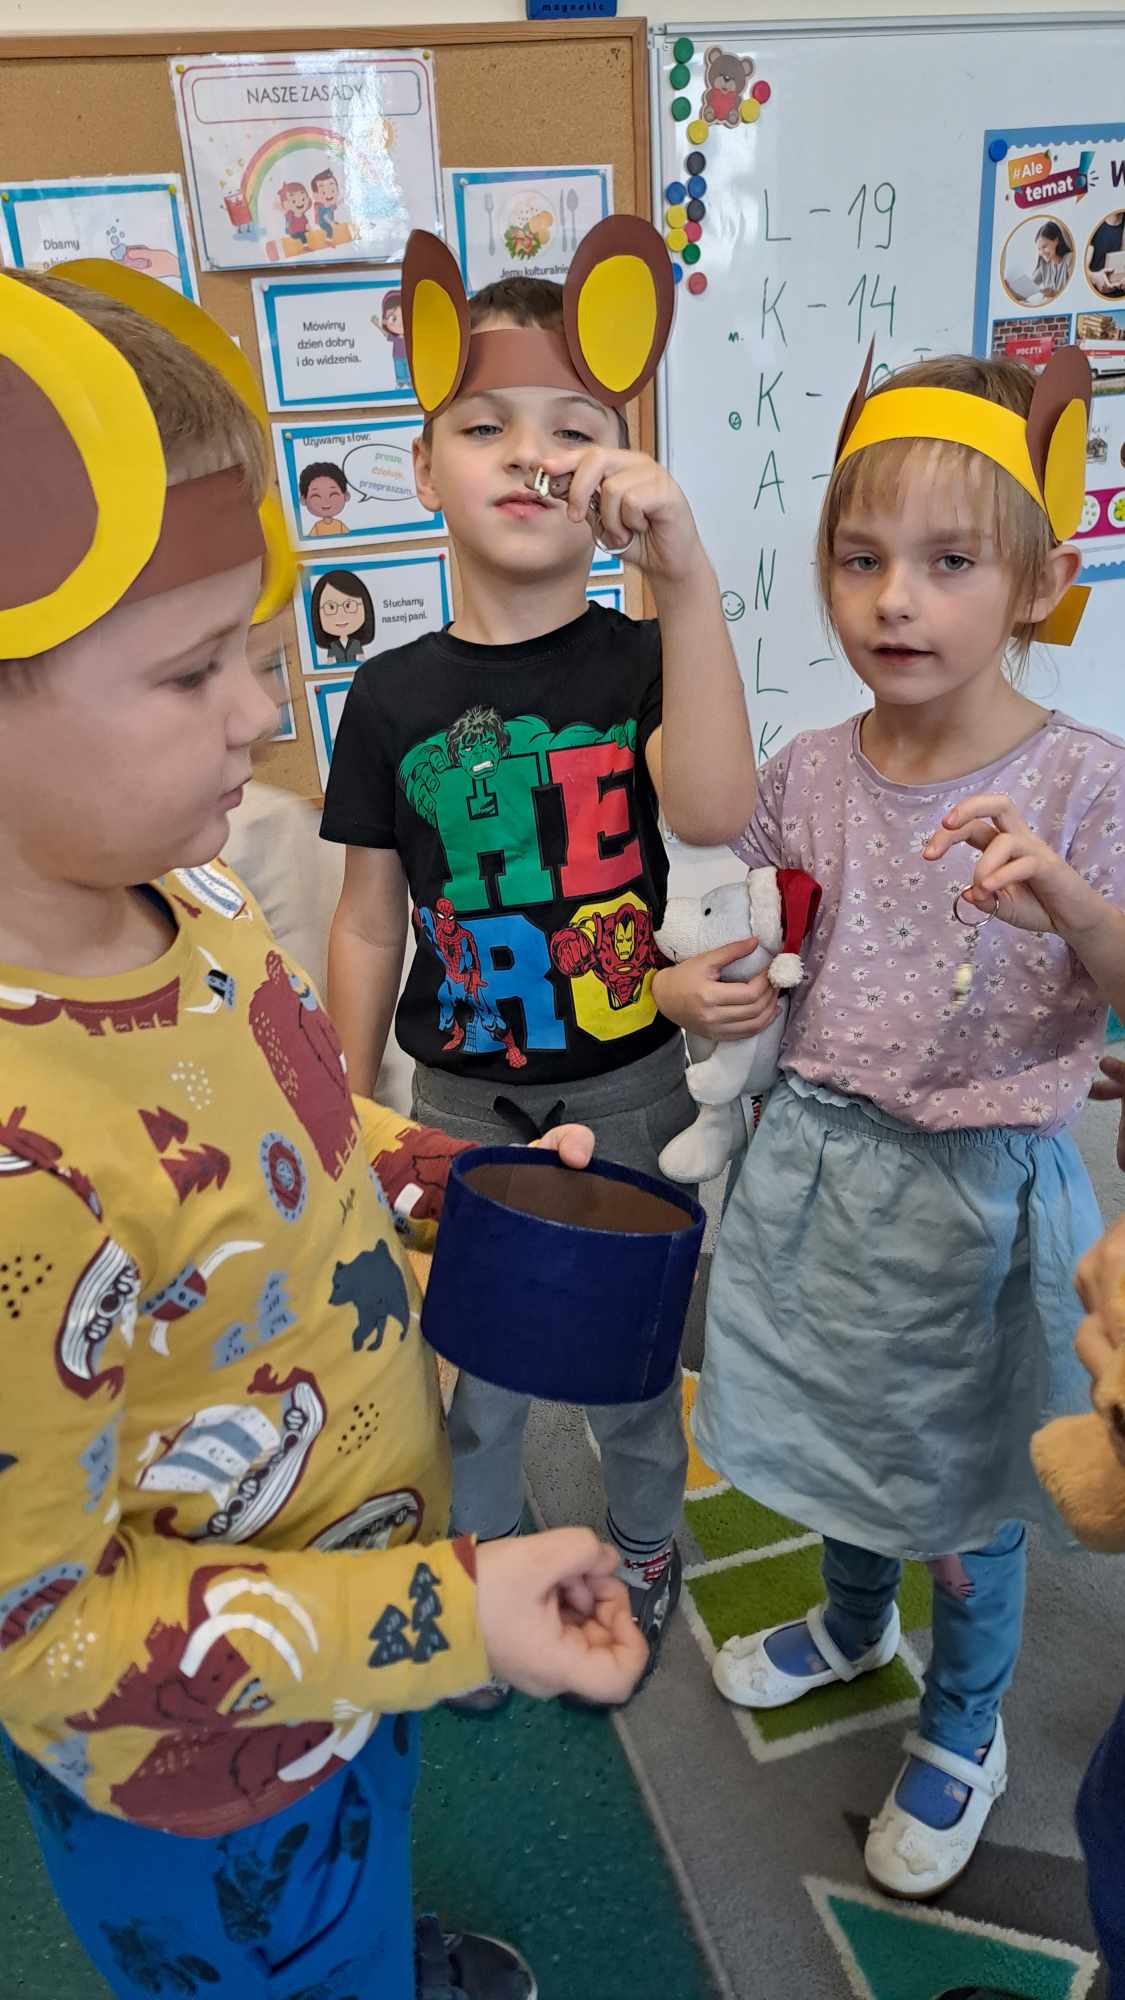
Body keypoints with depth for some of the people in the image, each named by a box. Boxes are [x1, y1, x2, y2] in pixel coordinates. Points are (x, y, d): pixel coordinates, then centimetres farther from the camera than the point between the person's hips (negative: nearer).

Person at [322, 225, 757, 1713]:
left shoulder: (646, 660, -10)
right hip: (461, 1101, 1)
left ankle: (644, 1547, 49)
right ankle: (485, 1565, 47)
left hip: (630, 1088, -1)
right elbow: (368, 925, 0)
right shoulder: (393, 697, -6)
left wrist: (686, 578, -40)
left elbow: (713, 812, -31)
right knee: (473, 1370, 19)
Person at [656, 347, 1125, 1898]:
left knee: (964, 1484, 17)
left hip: (981, 1190, -4)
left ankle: (963, 1730, 47)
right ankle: (854, 1626, 58)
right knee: (841, 1431, 26)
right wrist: (694, 988, -12)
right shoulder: (807, 774, -4)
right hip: (821, 1167, 4)